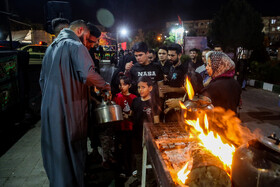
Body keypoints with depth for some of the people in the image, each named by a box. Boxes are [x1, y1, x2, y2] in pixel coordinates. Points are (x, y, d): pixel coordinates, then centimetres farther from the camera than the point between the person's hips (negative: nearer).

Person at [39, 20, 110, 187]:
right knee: (73, 149, 6)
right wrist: (105, 85, -8)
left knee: (55, 147, 17)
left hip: (49, 106, 8)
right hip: (70, 107, -8)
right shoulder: (76, 46, -8)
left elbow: (42, 78, 23)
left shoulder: (51, 47, 19)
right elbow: (88, 73, -24)